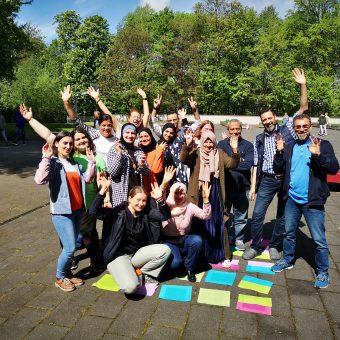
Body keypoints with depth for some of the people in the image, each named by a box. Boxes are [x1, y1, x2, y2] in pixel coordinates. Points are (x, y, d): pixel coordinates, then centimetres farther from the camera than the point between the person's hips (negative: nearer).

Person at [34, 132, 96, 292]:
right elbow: (40, 179, -26)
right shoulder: (52, 162, -8)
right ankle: (59, 277, 15)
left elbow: (87, 178, 7)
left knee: (71, 246, 15)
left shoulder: (74, 163, 12)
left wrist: (91, 161, 2)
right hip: (62, 211, -7)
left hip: (78, 210, 7)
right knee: (70, 248, -7)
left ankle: (67, 274, 32)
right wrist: (46, 158, -26)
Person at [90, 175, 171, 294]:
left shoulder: (146, 212, -2)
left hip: (137, 253, 5)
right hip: (119, 256, -5)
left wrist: (160, 200, -29)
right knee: (130, 287, -28)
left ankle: (145, 273, 5)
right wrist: (103, 189, -38)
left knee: (165, 250, -15)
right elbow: (95, 211, -26)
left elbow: (165, 216, -12)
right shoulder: (119, 212, -14)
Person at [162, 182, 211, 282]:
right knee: (175, 262, -29)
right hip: (169, 242, -2)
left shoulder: (189, 206, -5)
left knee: (197, 240, -30)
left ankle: (190, 267, -4)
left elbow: (205, 216, -18)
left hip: (184, 240, 3)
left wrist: (205, 199, -34)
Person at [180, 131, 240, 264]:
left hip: (215, 193, 2)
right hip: (199, 193, -1)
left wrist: (235, 150, -22)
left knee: (217, 224, 9)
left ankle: (221, 254, 22)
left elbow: (232, 164, -5)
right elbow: (183, 159, -18)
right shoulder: (195, 153, 0)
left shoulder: (220, 154, 7)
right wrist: (187, 145, -34)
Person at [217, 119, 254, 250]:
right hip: (225, 185, 0)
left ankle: (239, 239, 30)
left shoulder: (248, 145, 0)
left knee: (241, 216, 12)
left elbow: (248, 164, -12)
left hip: (242, 187, 0)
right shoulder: (222, 144, 1)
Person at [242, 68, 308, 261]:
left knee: (283, 215, 10)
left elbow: (304, 108, -5)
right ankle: (255, 246, 16)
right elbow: (256, 164, 7)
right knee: (258, 213, 0)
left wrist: (303, 85, -16)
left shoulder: (287, 130, 1)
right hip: (267, 180, 1)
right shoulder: (259, 139, 7)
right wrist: (253, 185, 2)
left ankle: (275, 246, 28)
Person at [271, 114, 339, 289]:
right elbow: (278, 170, 4)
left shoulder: (323, 145, -5)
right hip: (292, 199, 4)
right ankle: (287, 260, 37)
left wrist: (318, 155, -29)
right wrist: (279, 152, -11)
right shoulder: (289, 146, 7)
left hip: (312, 201, -4)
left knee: (319, 239, 4)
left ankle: (322, 272, 21)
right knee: (289, 233, 18)